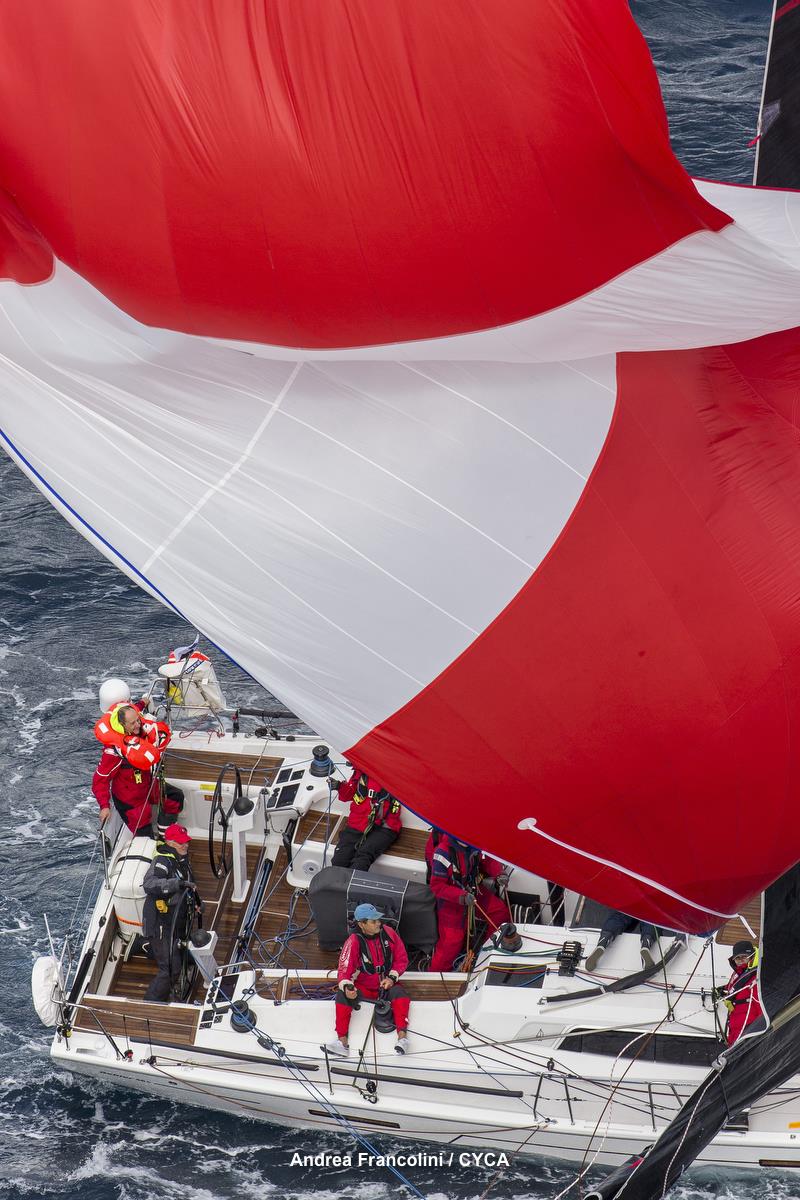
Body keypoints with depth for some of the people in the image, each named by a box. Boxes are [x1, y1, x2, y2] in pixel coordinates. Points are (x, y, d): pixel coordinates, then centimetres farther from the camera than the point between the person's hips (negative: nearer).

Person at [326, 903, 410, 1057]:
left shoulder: (388, 933, -9)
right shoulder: (354, 942, -15)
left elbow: (402, 959, 1)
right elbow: (345, 969, -18)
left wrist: (392, 977, -12)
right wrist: (347, 987, -37)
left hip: (386, 984, 1)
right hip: (362, 987, -1)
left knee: (400, 994, -31)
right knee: (342, 995, -27)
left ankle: (402, 1037, -38)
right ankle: (342, 1042, -28)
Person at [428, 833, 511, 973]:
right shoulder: (442, 853, -29)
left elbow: (489, 860, 4)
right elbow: (437, 886, -24)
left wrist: (500, 874, -16)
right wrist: (462, 897, -34)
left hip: (474, 890, 5)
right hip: (451, 898, -5)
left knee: (501, 912, -3)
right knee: (452, 940, -9)